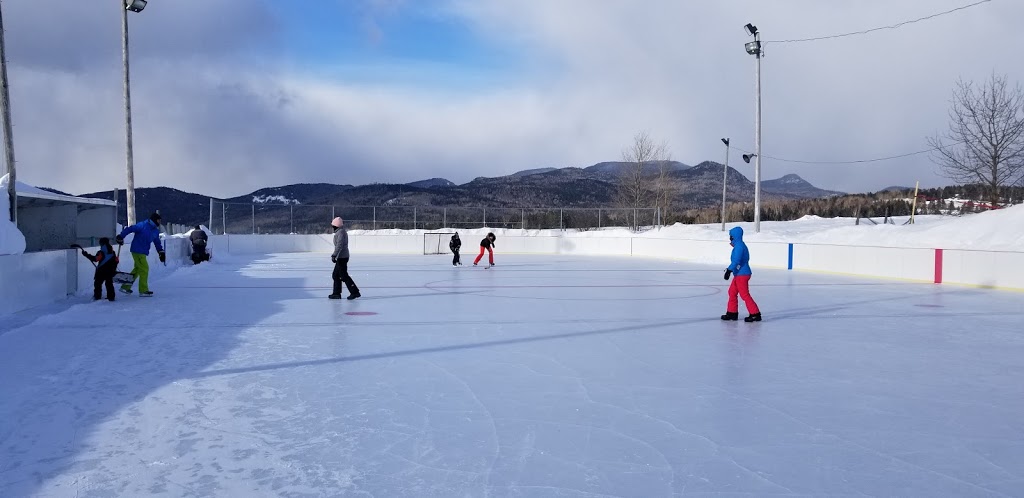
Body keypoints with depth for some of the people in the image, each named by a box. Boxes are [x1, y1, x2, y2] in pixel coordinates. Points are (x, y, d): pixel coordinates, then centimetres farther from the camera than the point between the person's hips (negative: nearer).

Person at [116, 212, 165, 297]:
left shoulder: (155, 231, 10)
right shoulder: (142, 226, -14)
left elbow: (157, 242, 19)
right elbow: (129, 229, -13)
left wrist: (161, 252, 14)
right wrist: (120, 237, -14)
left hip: (142, 252, 9)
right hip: (137, 251, -9)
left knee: (137, 269, 17)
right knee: (144, 269, -8)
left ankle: (125, 287, 28)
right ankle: (143, 290, -2)